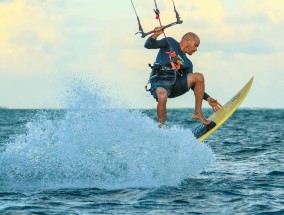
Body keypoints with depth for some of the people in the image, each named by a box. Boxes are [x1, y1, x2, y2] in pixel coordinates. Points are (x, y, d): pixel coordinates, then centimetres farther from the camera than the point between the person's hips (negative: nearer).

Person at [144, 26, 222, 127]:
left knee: (199, 77, -14)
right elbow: (148, 45, 6)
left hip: (175, 83, 5)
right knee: (162, 97, -39)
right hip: (159, 81, -5)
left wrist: (208, 98, 12)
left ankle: (198, 113, -6)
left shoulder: (187, 63, 23)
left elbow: (194, 84, 21)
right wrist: (155, 36, -16)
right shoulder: (170, 43, 13)